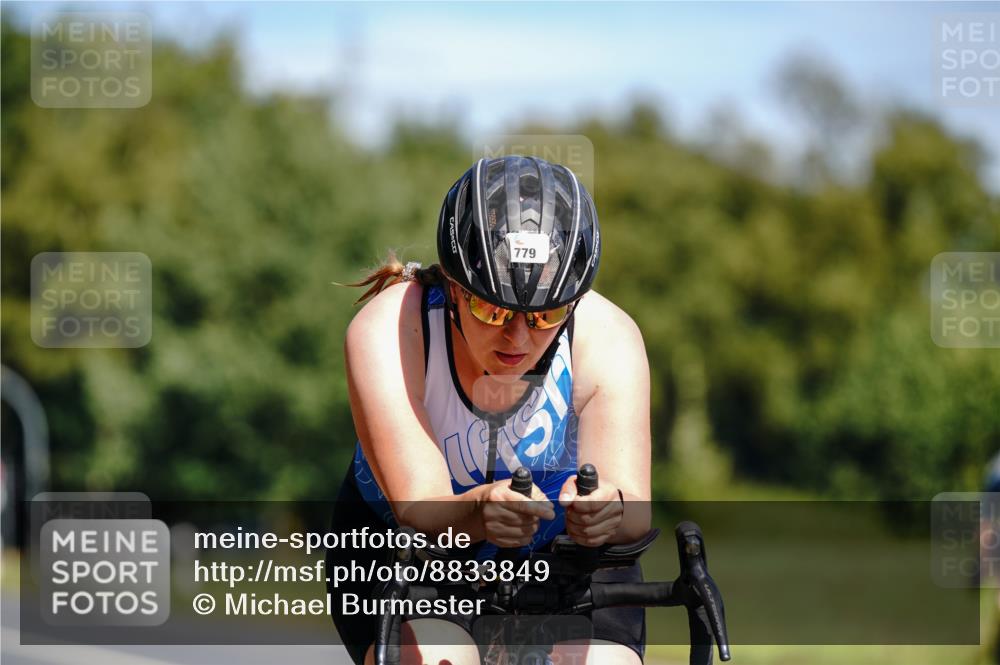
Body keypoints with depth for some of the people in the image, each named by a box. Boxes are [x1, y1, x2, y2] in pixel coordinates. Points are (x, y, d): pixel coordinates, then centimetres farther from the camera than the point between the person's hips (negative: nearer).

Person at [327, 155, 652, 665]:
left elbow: (634, 508, -32)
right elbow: (419, 510, -36)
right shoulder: (388, 332, -28)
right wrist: (480, 510, -59)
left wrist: (610, 509, -57)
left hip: (559, 557, 2)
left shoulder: (608, 339, -23)